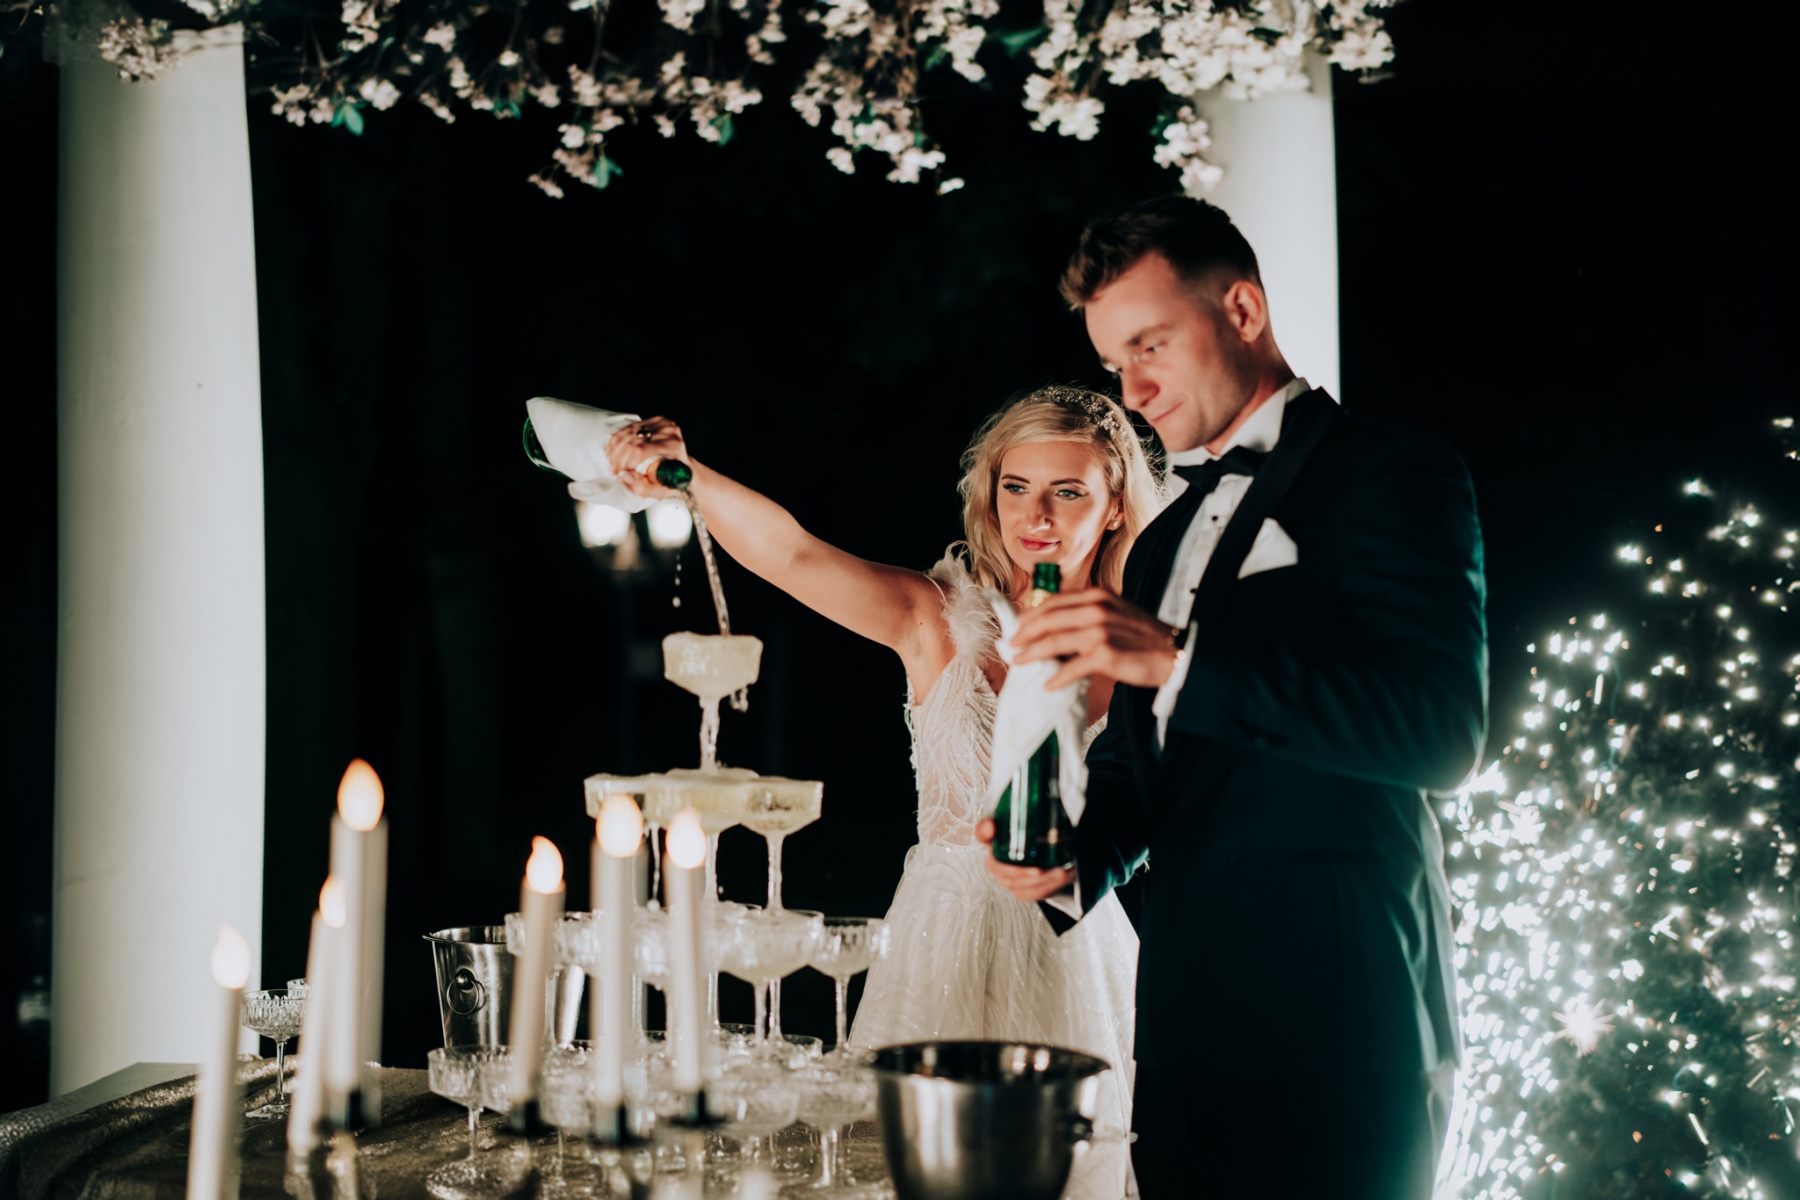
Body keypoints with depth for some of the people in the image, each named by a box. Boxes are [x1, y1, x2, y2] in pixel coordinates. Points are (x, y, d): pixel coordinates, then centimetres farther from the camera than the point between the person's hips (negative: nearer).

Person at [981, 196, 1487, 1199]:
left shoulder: (1388, 474, -5)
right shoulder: (1164, 538, 20)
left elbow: (1444, 730, -18)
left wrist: (1179, 657, -22)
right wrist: (1078, 861, 4)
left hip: (1335, 1015, -7)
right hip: (1186, 1018, 7)